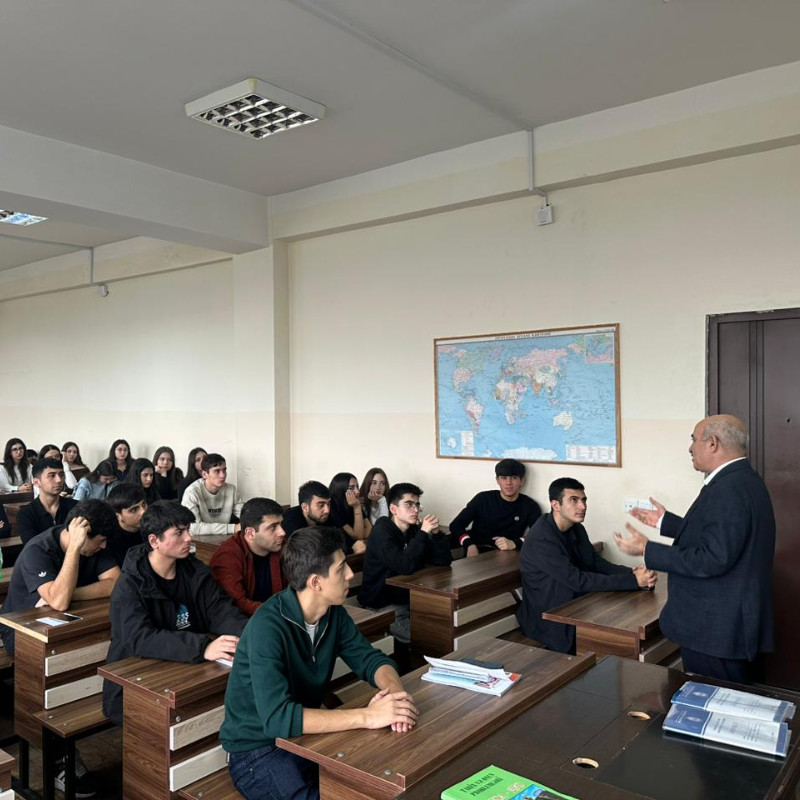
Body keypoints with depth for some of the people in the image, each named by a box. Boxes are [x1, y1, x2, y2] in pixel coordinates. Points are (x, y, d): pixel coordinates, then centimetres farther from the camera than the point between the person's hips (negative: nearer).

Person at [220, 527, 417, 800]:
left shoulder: (333, 613, -4)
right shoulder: (268, 626, -27)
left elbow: (370, 659, 2)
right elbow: (277, 718, -35)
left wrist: (395, 691, -21)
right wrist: (367, 716, -36)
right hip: (259, 750, -6)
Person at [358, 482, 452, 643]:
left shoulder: (415, 529, 5)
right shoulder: (381, 532, -16)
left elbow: (444, 561, 2)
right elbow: (405, 566, -30)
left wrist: (436, 533, -14)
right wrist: (423, 533, -25)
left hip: (409, 599, 7)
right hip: (383, 606, -7)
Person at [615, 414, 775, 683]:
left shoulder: (728, 489, -23)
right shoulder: (742, 480, 10)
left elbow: (713, 559, -27)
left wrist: (647, 549, -21)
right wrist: (665, 521, 21)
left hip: (716, 630, -10)